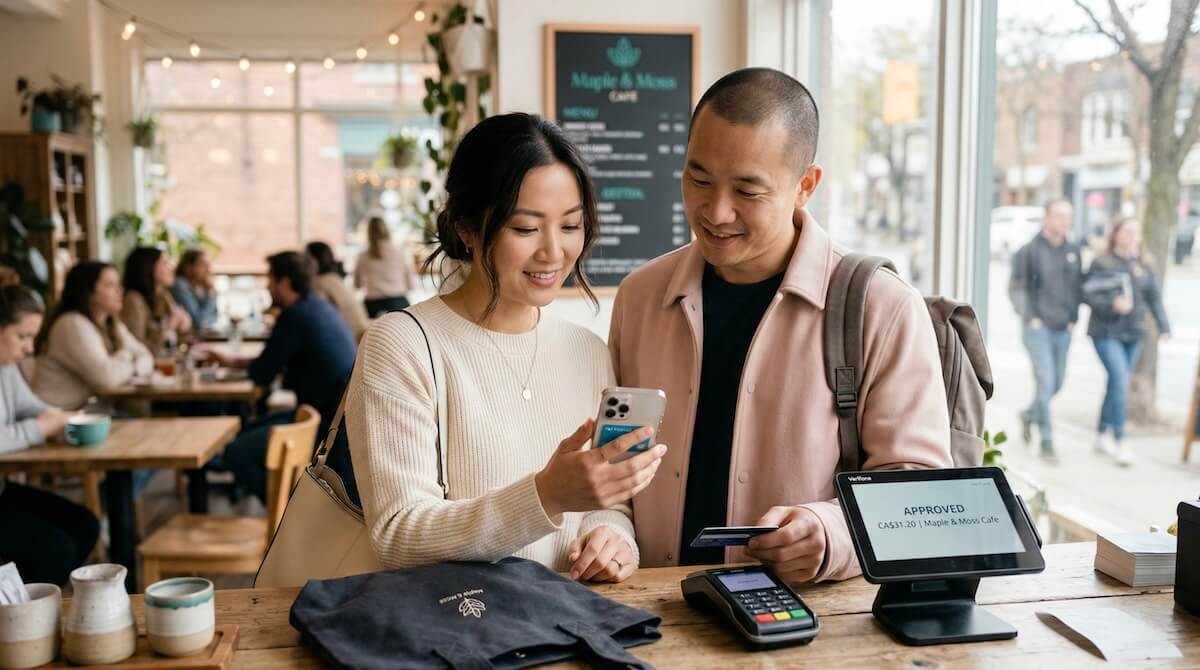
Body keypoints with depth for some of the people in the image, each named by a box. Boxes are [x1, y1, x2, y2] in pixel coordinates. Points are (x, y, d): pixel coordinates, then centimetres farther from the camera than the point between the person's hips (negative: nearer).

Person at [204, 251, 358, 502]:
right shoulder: (318, 306, 12)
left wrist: (241, 364, 13)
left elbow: (261, 375, -10)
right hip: (337, 413, 10)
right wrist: (233, 362, 28)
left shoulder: (295, 316, -17)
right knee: (248, 433, 22)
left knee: (237, 453, -13)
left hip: (328, 422, -10)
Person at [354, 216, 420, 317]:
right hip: (398, 304, -1)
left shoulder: (363, 257, 0)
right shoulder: (402, 252, -3)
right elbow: (412, 285, 2)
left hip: (372, 306, 1)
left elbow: (357, 285, 16)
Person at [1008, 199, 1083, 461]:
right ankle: (1047, 439, -3)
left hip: (1063, 329, 5)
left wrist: (1073, 316, 5)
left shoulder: (1073, 251, 7)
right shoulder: (1029, 250, -6)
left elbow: (1079, 286, 15)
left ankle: (1029, 414, 39)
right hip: (1038, 327, -5)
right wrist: (1030, 317, -9)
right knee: (1045, 380, -10)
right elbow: (1016, 287, -4)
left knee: (1057, 381, 13)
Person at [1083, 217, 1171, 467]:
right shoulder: (1102, 264, -6)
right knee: (1120, 380, -15)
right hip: (1106, 333, -5)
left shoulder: (1144, 266, 8)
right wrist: (1112, 304, -24)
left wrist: (1163, 326, 0)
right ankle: (1119, 441, -10)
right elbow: (1089, 294, -9)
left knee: (1117, 383, 12)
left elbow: (1154, 297, 9)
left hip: (1133, 334, 5)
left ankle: (1102, 434, 26)